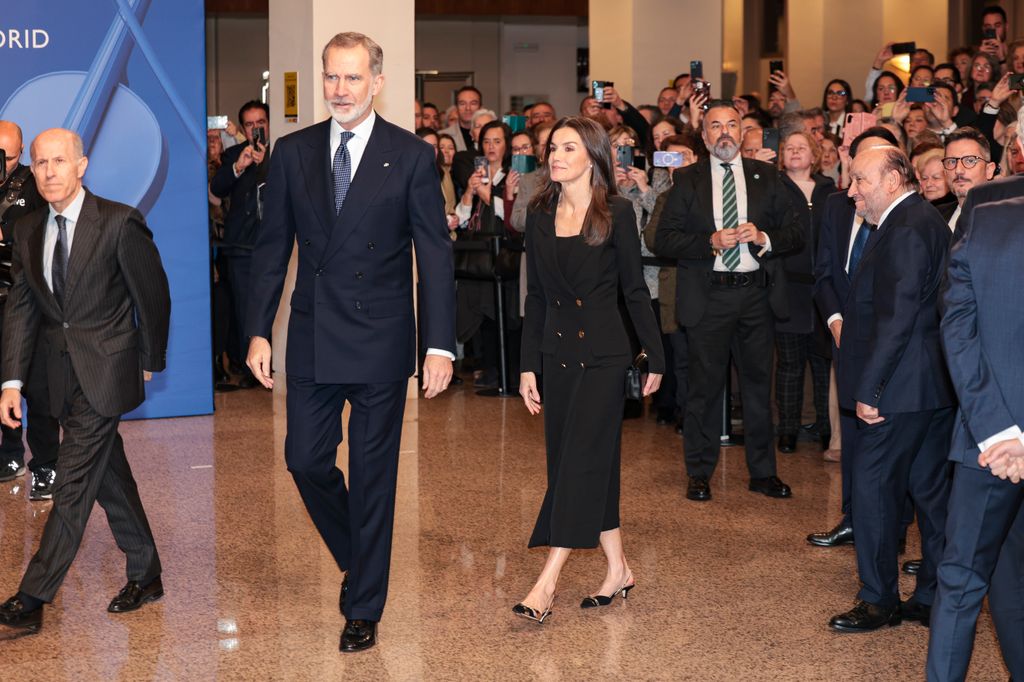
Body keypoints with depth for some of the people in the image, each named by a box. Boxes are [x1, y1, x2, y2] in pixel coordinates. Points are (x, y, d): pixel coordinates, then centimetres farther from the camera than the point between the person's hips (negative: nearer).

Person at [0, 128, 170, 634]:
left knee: (73, 485, -7)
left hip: (106, 372, -6)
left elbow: (153, 294, -4)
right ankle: (145, 577, 27)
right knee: (110, 478, 14)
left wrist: (151, 362, 3)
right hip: (63, 375, 6)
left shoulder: (120, 223, -12)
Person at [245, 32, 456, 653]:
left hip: (380, 341, -3)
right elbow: (273, 247, 8)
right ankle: (359, 556, 36)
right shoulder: (293, 152, 5)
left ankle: (364, 609, 19)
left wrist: (440, 344, -11)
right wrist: (260, 332, 3)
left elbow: (435, 254, -5)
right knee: (306, 460, 7)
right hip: (312, 339, 3)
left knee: (373, 475, 5)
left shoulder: (412, 156, -4)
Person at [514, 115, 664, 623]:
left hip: (603, 353, -5)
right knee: (592, 465, 9)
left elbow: (635, 290, -2)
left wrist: (655, 357, -1)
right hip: (556, 353, 5)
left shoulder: (615, 214, -5)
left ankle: (546, 584, -10)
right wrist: (529, 366, 7)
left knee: (580, 462, -9)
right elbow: (536, 296, 11)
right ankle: (617, 570, 21)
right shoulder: (540, 216, 8)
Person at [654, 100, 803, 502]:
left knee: (758, 382, 9)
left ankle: (762, 472, 20)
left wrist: (763, 238, -14)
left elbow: (795, 235, 5)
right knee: (705, 385, 4)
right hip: (707, 296, -2)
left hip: (757, 293, 2)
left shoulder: (766, 177, 8)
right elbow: (663, 240, -4)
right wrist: (711, 242, -16)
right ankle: (699, 473, 15)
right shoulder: (687, 181, 3)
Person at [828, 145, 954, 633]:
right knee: (932, 491, 13)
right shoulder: (924, 220, 16)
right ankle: (935, 600, 21)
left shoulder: (904, 229, -16)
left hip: (903, 390, -10)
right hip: (935, 388, 10)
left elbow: (896, 317, -22)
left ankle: (880, 601, 7)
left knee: (873, 486, -2)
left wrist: (870, 388, -20)